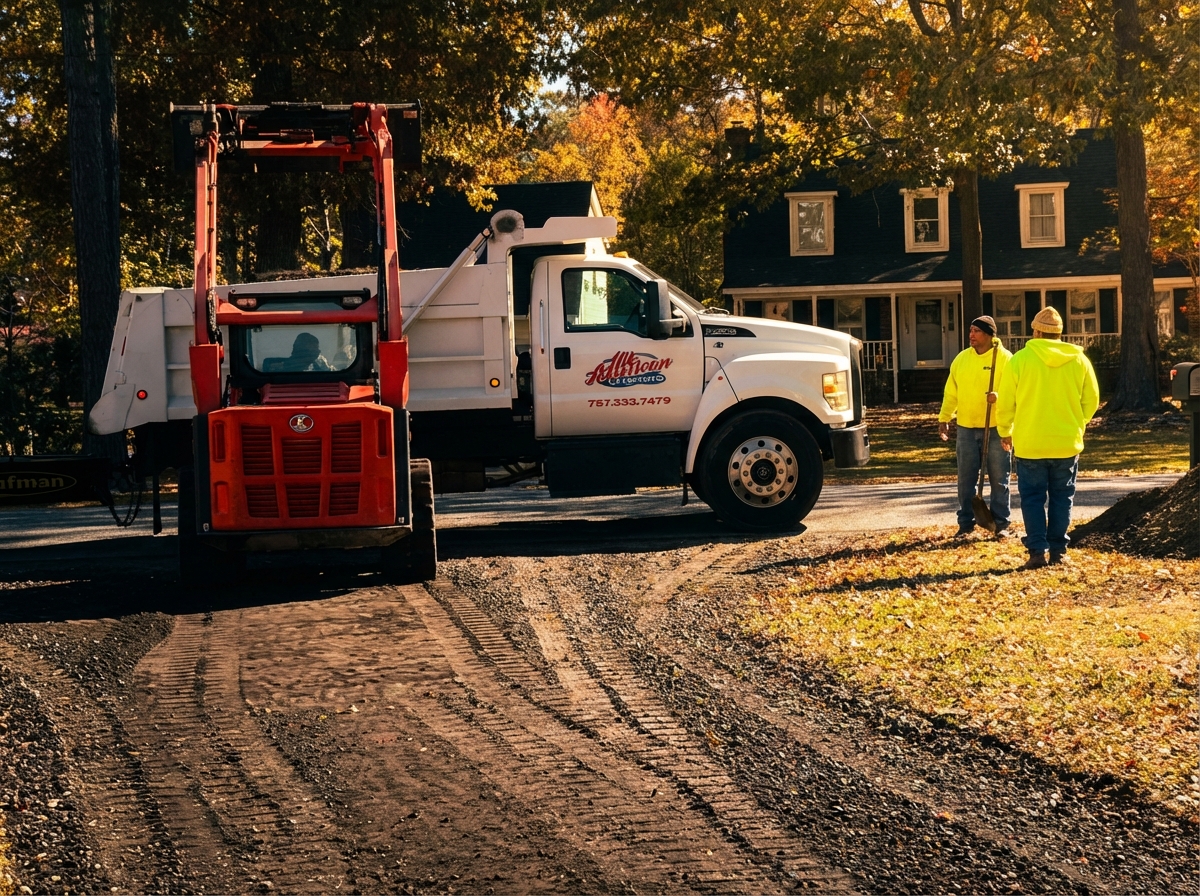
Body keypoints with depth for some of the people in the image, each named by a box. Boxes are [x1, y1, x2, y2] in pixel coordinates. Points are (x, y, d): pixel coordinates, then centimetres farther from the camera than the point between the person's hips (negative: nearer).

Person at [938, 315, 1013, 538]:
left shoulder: (1004, 358, -6)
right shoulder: (961, 359, 7)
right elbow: (951, 391, 10)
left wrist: (999, 396, -31)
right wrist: (944, 418, 6)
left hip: (996, 428, -4)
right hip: (967, 428, 4)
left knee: (999, 478, 3)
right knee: (966, 478, 7)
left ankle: (1001, 523, 11)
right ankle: (966, 523, 15)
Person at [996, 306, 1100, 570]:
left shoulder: (1020, 359, -8)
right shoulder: (1079, 360, 0)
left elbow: (1006, 402, -4)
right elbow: (1091, 400, 5)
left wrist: (1006, 432, 13)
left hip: (1030, 443, -2)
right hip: (1067, 444, 2)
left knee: (1033, 498, 5)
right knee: (1062, 498, 12)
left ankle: (1037, 551, -2)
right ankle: (1058, 550, 12)